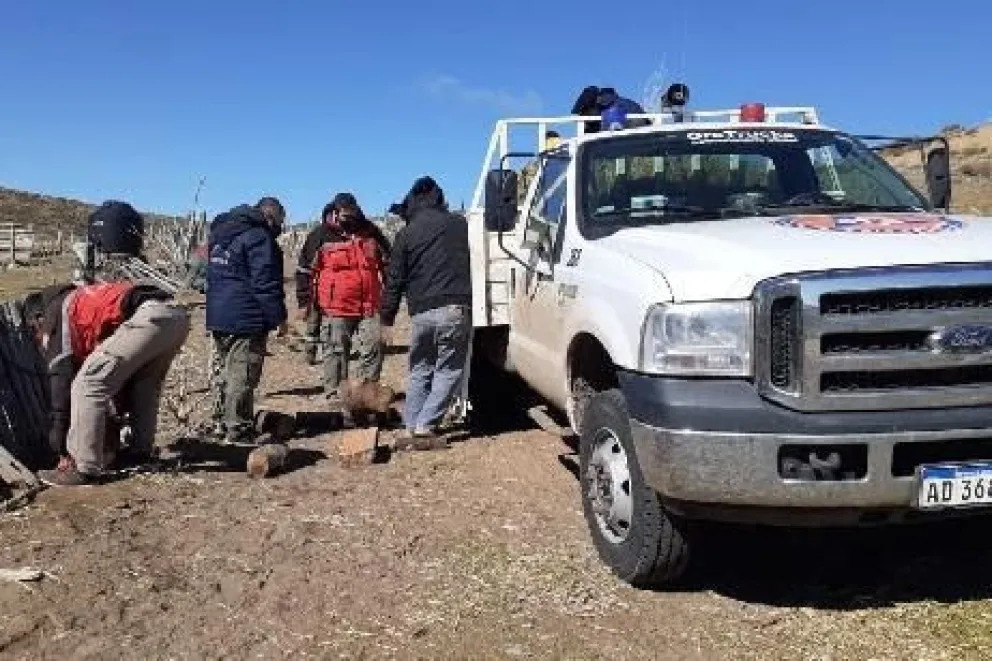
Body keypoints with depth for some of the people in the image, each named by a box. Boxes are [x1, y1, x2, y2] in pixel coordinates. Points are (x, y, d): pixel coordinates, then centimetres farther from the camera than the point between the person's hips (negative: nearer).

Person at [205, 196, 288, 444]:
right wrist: (279, 316, -12)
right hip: (245, 319, -9)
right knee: (242, 376, -4)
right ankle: (238, 430, -1)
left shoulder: (220, 233, 18)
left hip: (216, 315, 9)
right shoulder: (259, 237, -12)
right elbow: (266, 282, -18)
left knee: (221, 371, 16)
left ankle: (220, 424, 26)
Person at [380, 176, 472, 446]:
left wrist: (387, 318, 14)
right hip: (454, 309, -1)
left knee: (419, 370, 16)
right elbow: (474, 264, 14)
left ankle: (410, 428, 13)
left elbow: (395, 280, 7)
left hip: (421, 312, 1)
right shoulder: (460, 224, 10)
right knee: (449, 370, 5)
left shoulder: (406, 234, 7)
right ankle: (424, 428, -2)